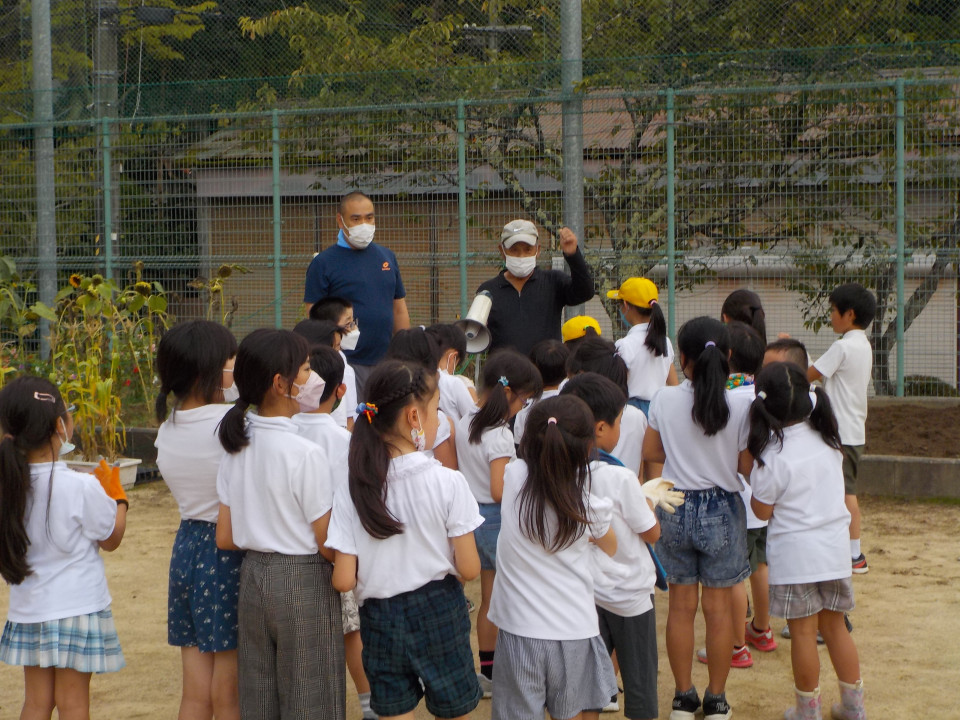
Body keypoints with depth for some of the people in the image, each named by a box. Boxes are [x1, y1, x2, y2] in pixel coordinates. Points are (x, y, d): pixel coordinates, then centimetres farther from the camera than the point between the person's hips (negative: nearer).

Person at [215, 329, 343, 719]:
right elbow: (327, 545, -15)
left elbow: (225, 538, 5)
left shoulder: (236, 447, 2)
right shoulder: (306, 453, -18)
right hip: (304, 584, -7)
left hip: (253, 575, 7)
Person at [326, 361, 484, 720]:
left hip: (381, 621, 2)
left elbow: (343, 580, -10)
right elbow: (469, 569, -12)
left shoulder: (353, 490, -10)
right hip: (439, 612, -2)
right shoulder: (447, 482, -15)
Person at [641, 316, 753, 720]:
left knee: (681, 606, 12)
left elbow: (650, 452, 2)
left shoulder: (665, 400, -10)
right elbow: (748, 466, -10)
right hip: (722, 510, -1)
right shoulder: (739, 405, -15)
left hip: (676, 510, 2)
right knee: (718, 609, 9)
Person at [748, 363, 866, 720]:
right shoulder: (829, 440, 1)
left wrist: (752, 484, 5)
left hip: (794, 554, -5)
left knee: (803, 631, 4)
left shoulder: (774, 456, -16)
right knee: (835, 625, 16)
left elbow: (762, 510, -10)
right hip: (835, 547, 6)